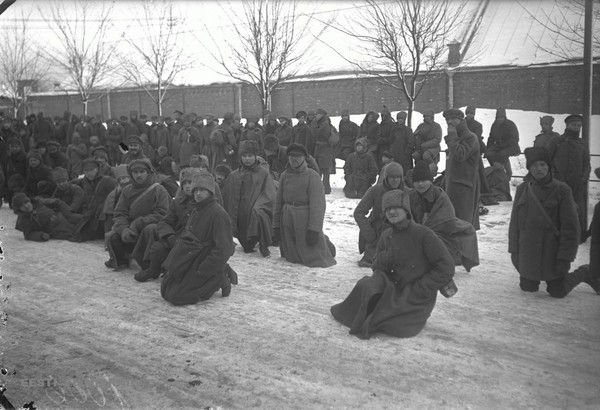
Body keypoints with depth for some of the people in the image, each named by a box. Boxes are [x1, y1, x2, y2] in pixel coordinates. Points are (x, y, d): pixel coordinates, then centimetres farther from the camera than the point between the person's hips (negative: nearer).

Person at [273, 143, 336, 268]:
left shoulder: (312, 176, -10)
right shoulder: (285, 175, 6)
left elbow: (317, 204, -14)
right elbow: (279, 201, 11)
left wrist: (314, 229, -20)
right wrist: (276, 225, 8)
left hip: (305, 218, -4)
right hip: (287, 220, 5)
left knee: (315, 258, -1)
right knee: (292, 258, 11)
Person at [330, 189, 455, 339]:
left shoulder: (423, 234, -14)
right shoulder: (386, 236, 5)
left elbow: (446, 268, -15)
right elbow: (377, 267, 9)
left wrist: (418, 289, -17)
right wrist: (385, 258, -15)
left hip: (418, 299, -4)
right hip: (395, 291, 5)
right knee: (366, 285, -23)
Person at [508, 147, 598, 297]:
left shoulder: (561, 189, -9)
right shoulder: (522, 189, 0)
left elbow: (570, 227, -10)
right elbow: (514, 223, 5)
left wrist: (564, 258, -14)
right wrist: (514, 251, 2)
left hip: (552, 250, -3)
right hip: (528, 252, 3)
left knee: (557, 292, 5)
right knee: (527, 288, 9)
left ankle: (583, 274, 32)